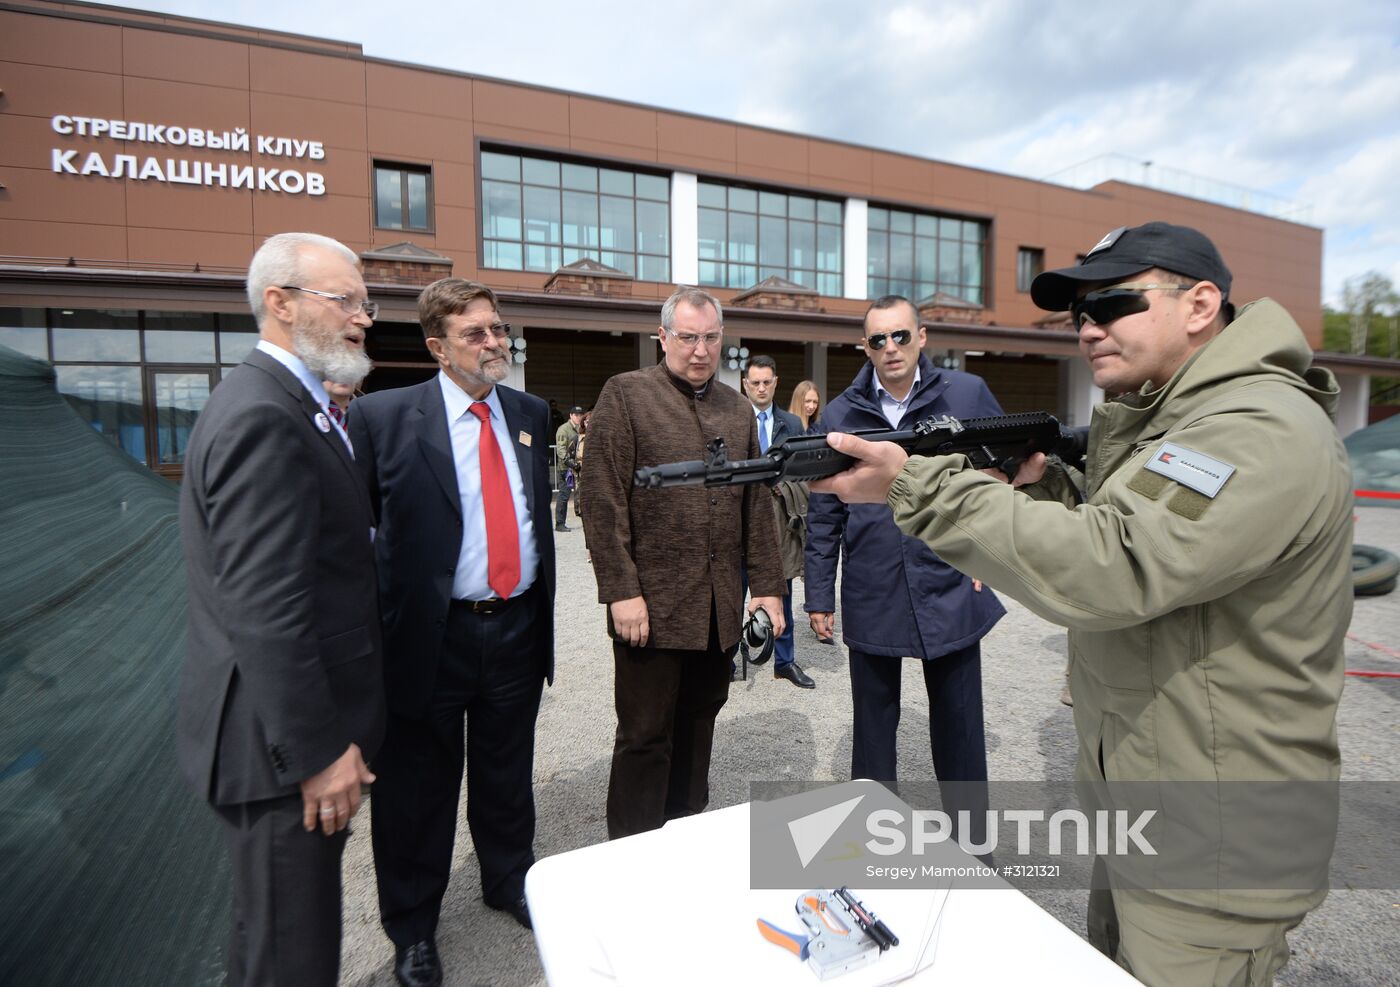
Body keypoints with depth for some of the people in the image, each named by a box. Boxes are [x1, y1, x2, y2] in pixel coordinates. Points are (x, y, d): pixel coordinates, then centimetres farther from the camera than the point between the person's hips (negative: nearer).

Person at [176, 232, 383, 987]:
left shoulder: (286, 402, 10)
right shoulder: (263, 417, -23)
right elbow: (265, 610, -27)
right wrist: (318, 751, -20)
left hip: (296, 724, 10)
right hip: (279, 739, -10)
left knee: (295, 918, 27)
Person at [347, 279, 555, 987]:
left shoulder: (531, 414, 6)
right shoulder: (383, 417, -9)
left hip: (518, 629, 4)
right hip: (430, 636, -3)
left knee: (508, 777, 22)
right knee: (419, 790, 15)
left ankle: (510, 886, 48)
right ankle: (412, 929, 40)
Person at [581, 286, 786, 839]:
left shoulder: (738, 409, 14)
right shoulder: (625, 394, -3)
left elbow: (756, 506, 14)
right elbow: (603, 502, -9)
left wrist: (767, 586, 9)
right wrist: (622, 591, -13)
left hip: (720, 610, 5)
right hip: (652, 605, -5)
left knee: (697, 732, 16)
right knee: (646, 739, 5)